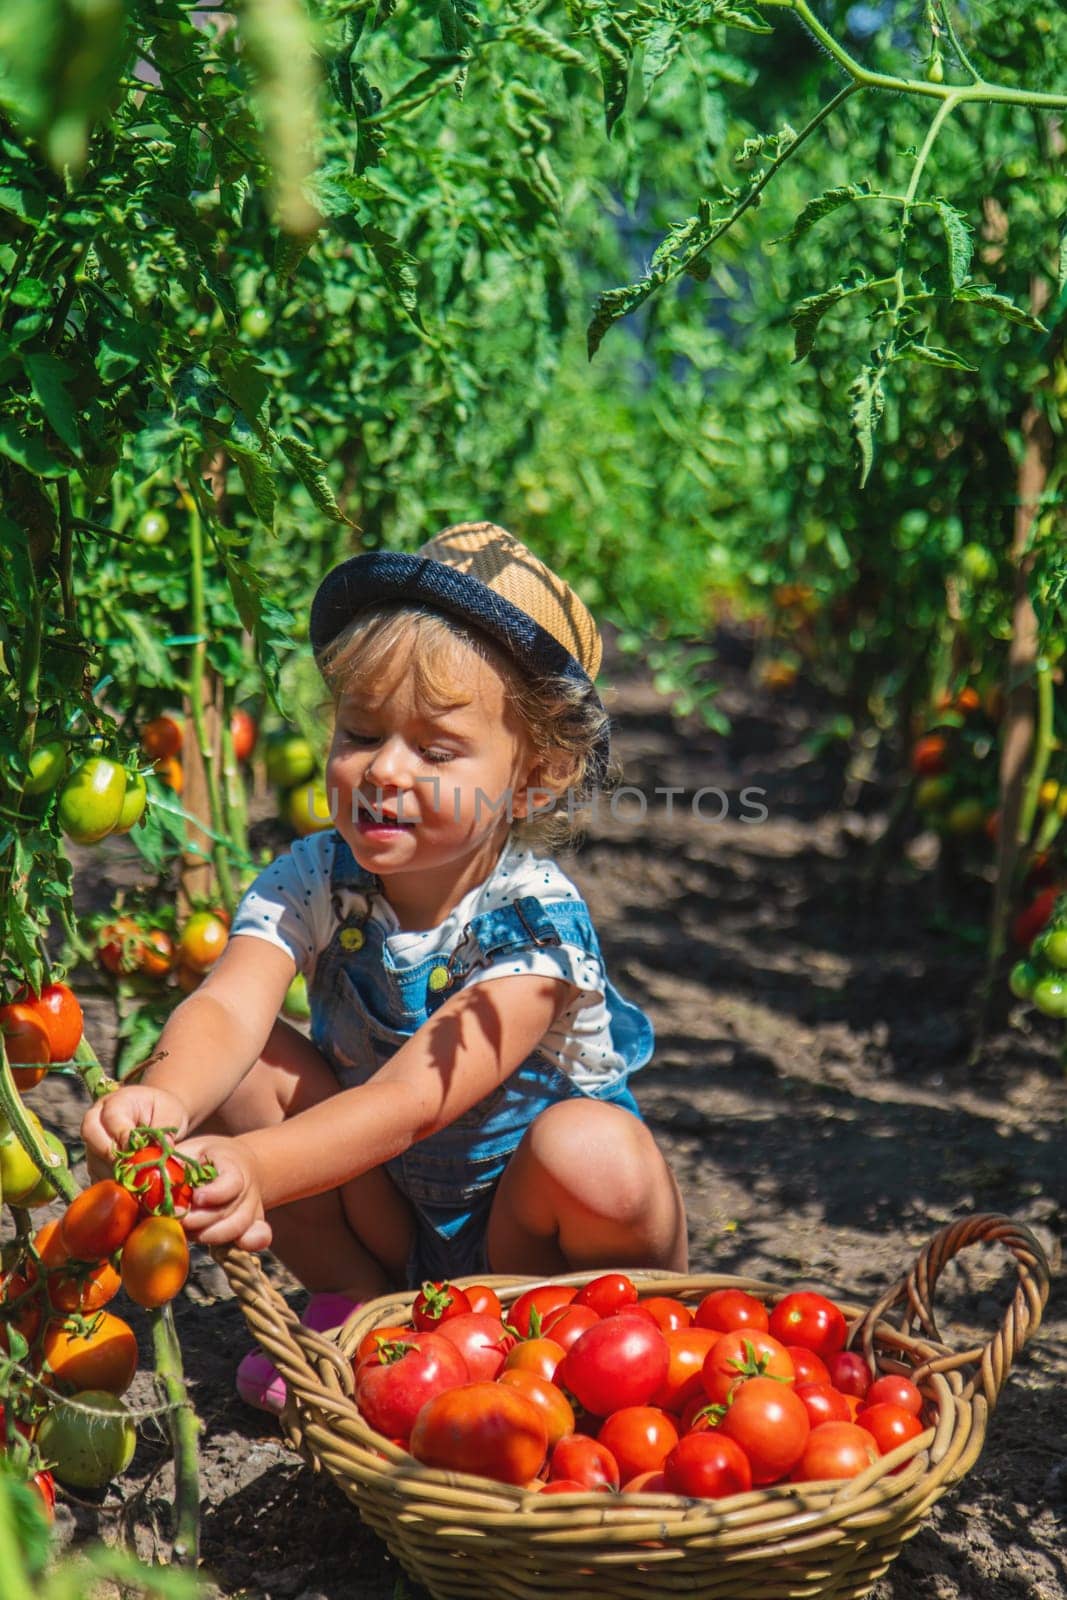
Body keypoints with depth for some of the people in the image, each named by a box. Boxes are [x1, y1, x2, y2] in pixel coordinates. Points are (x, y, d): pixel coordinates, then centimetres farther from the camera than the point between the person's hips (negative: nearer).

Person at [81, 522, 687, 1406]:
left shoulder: (535, 919, -27)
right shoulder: (314, 881, -14)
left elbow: (413, 1100, -38)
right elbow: (227, 1008, -33)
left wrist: (255, 1169, -56)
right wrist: (165, 1100, -58)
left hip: (527, 1231, -3)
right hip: (386, 1216, 4)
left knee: (592, 1150, -37)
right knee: (239, 1070, -18)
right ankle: (354, 1306, 0)